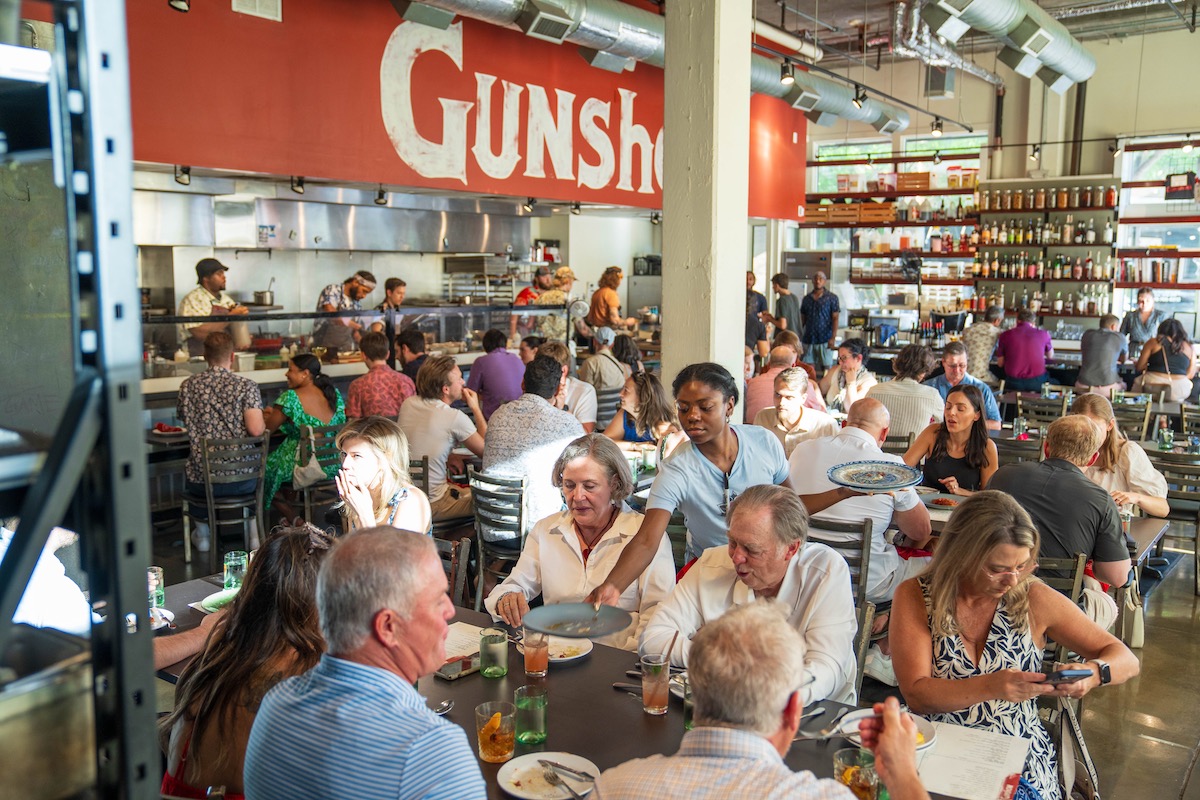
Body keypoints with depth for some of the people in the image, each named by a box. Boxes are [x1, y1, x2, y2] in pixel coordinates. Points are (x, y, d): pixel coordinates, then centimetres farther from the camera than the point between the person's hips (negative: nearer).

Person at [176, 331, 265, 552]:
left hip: (202, 482, 2)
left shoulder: (187, 386, 0)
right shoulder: (246, 385, -9)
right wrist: (263, 424, 4)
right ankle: (253, 531, 43)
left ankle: (202, 532, 46)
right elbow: (256, 429, -19)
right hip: (242, 480, -1)